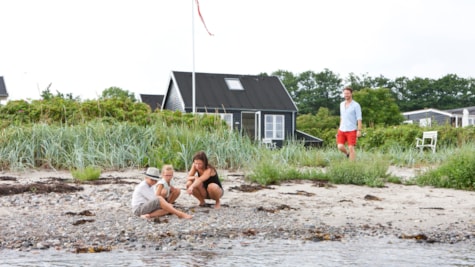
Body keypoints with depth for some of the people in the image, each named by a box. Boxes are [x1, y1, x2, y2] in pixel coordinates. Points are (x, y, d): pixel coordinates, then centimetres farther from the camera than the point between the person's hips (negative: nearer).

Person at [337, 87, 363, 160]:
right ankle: (348, 153, 25)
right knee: (340, 147, -7)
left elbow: (359, 118, -9)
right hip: (342, 130, 5)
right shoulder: (341, 104, 12)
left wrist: (359, 130, -17)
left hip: (351, 130, -5)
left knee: (351, 148, -8)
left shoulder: (356, 105, -5)